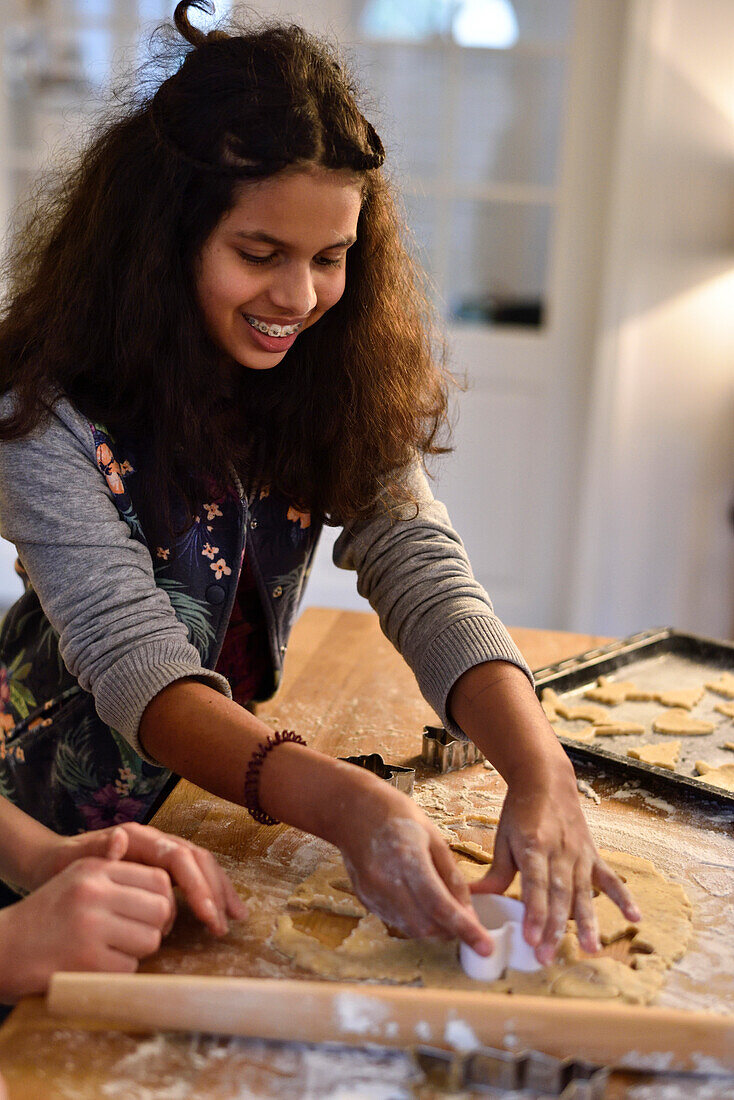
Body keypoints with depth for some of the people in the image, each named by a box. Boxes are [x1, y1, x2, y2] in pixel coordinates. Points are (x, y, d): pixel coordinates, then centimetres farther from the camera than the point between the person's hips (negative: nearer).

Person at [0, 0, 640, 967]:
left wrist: (538, 771, -36)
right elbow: (136, 662, -29)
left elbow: (421, 572, -18)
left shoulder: (343, 379, -7)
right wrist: (343, 803, -45)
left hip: (239, 778, 3)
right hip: (78, 816, -2)